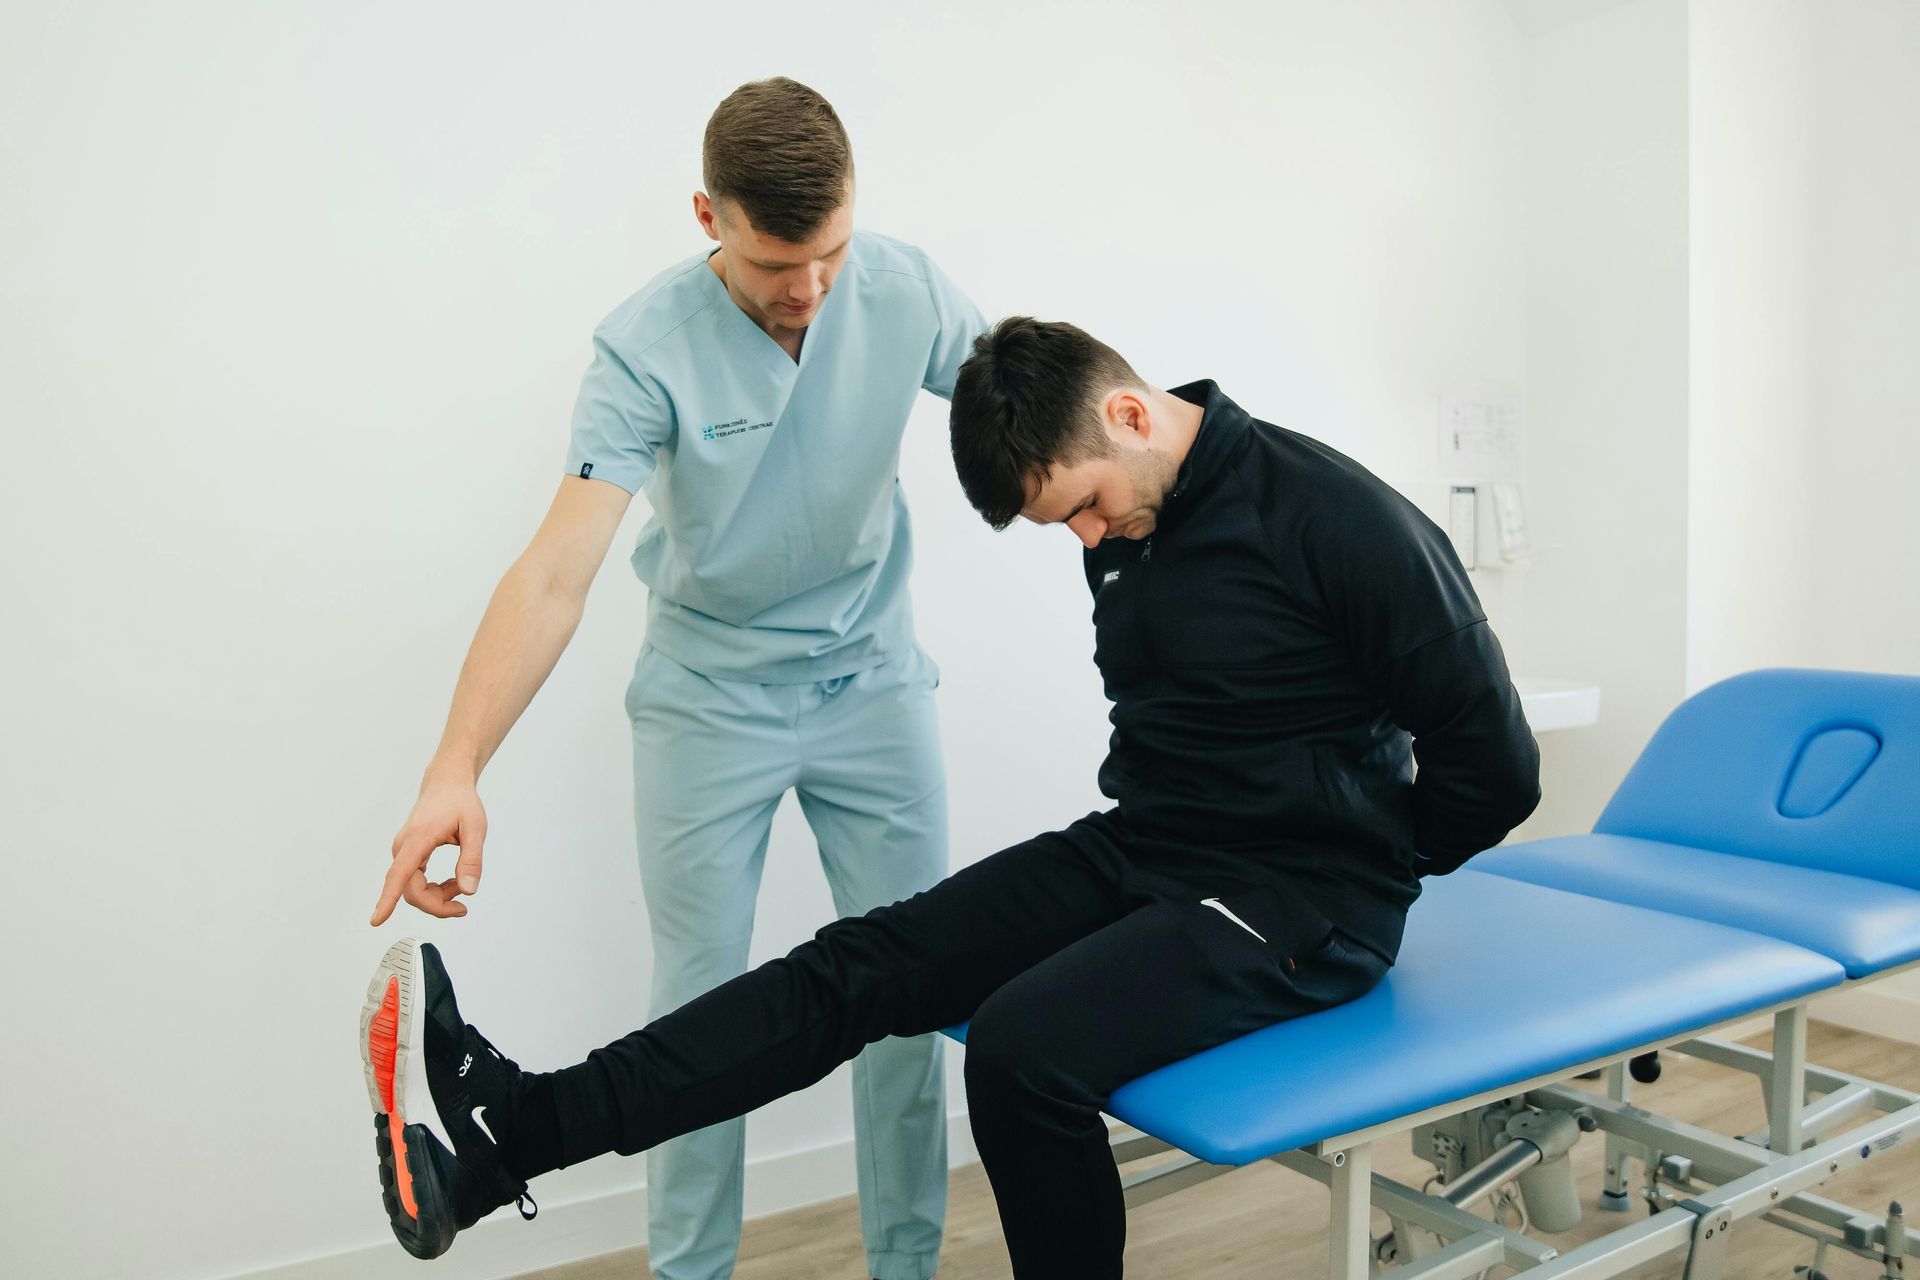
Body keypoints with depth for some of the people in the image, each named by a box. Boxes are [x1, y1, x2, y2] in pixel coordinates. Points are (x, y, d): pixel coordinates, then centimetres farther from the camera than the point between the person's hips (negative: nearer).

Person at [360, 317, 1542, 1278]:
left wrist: (1360, 873, -2)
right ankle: (507, 1133, -16)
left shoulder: (1333, 516, -18)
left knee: (1028, 1045, -31)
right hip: (1141, 850, 7)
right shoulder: (1130, 522, 5)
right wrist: (1145, 852, 12)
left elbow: (1494, 762, -13)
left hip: (1308, 904, -6)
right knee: (867, 961, -10)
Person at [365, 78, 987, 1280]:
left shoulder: (907, 288, -11)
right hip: (709, 703, -2)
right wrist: (458, 765, -37)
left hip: (871, 685, 3)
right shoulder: (648, 346, -20)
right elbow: (558, 568, -28)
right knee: (702, 1007, 4)